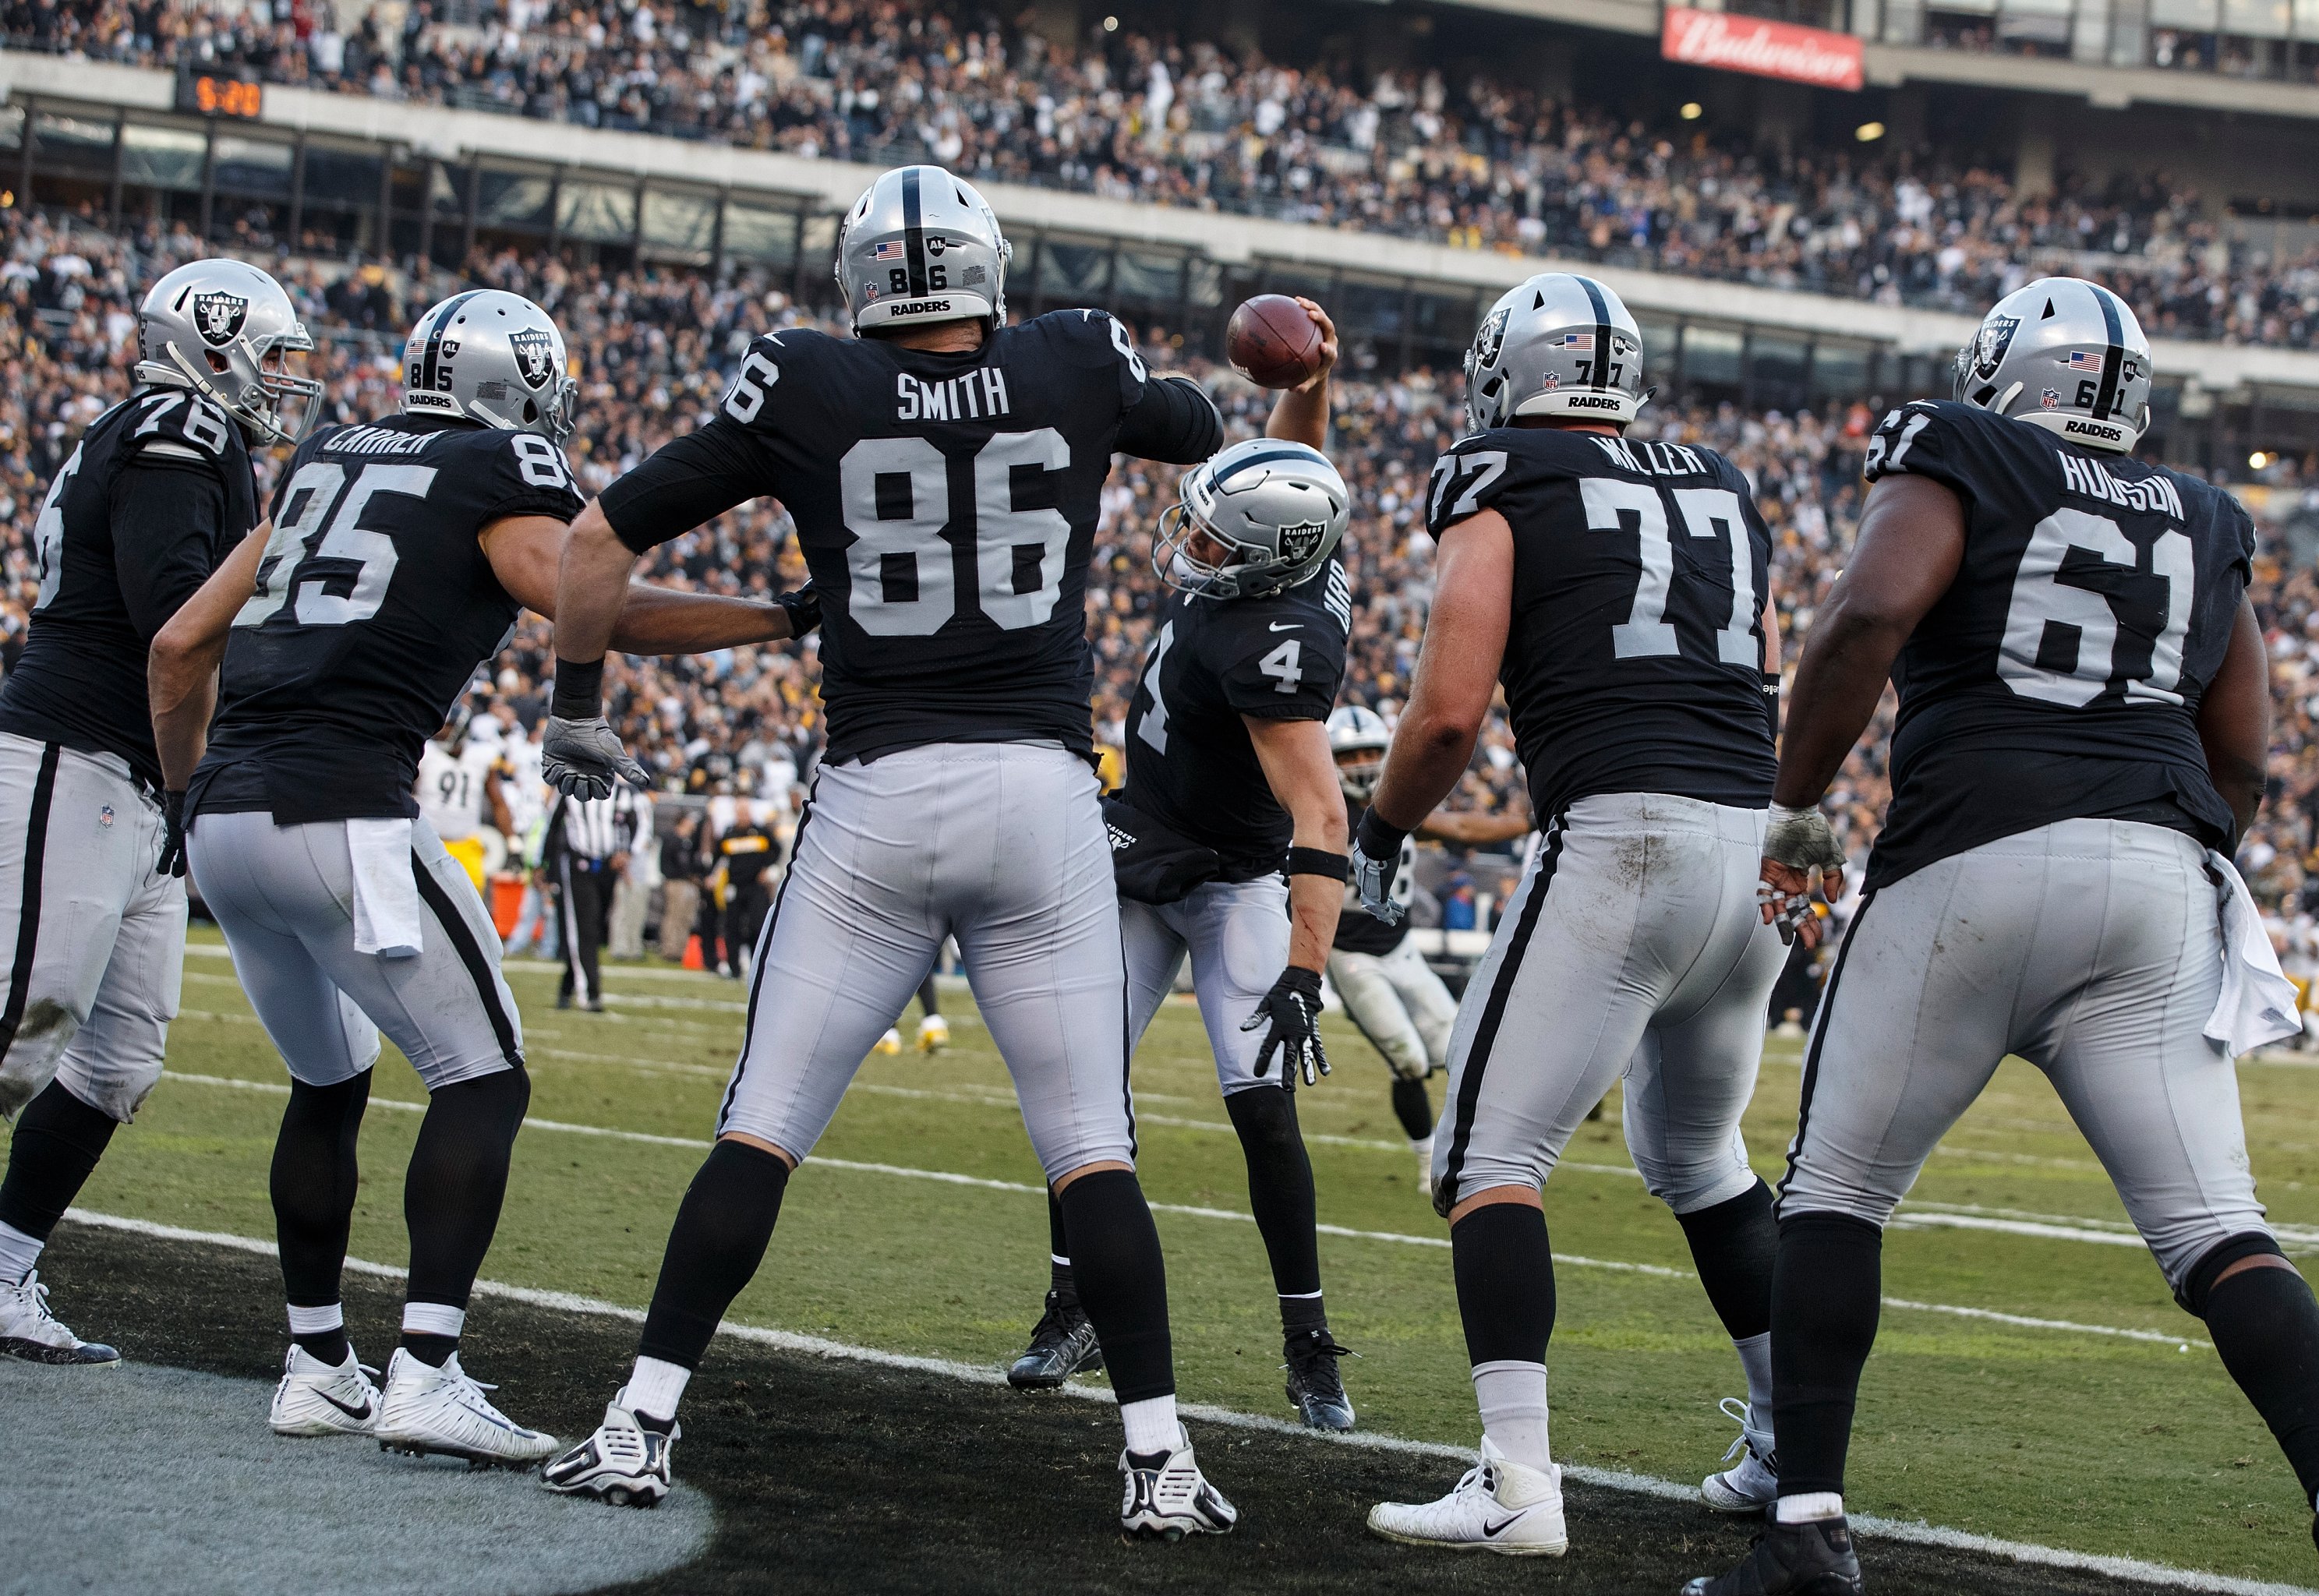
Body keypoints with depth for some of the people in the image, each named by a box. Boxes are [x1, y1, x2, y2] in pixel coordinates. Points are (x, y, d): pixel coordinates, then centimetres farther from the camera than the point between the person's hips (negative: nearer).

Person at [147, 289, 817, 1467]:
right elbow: (605, 612, -10)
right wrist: (790, 617, -3)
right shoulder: (500, 473, 4)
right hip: (340, 816, -7)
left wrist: (187, 797, 34)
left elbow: (180, 647, 23)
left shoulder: (324, 464, 23)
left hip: (223, 814, 8)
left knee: (328, 1086, 23)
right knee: (482, 1081, 0)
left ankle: (317, 1368, 26)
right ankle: (425, 1374, -11)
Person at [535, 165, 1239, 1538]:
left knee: (762, 1128, 6)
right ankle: (1159, 1458, 6)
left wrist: (577, 710, 20)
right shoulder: (1081, 369, 4)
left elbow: (602, 539, 6)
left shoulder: (806, 393, 2)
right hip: (1044, 793, 1)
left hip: (877, 797, -1)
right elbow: (1217, 443, 26)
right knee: (1092, 1150, 7)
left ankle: (643, 1425, 5)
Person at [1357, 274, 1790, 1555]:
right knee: (1696, 1158, 25)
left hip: (1623, 837, -7)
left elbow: (1449, 712, -5)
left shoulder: (1501, 491, 3)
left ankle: (1517, 1483, -14)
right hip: (1766, 848, 7)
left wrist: (1380, 837, 11)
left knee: (1489, 1158, -2)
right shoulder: (1720, 490, 21)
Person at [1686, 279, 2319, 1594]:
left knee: (1838, 1189, 10)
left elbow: (1869, 616, -10)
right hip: (2161, 869, 4)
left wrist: (1796, 808, -1)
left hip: (1980, 857, -3)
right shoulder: (2203, 525, 21)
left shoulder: (1959, 467, 7)